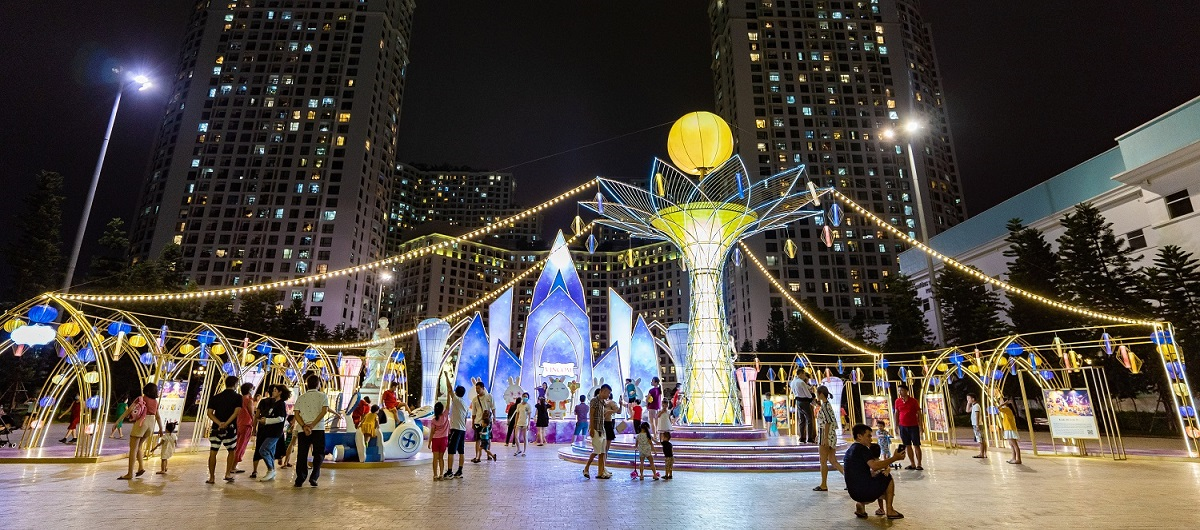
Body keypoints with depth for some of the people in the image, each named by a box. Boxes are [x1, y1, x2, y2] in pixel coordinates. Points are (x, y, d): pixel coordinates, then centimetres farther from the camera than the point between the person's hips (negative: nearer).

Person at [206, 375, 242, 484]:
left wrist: (219, 423, -10)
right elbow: (236, 412, -16)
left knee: (213, 452, 6)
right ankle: (228, 474, 13)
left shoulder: (215, 397, 9)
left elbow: (209, 413, -2)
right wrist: (226, 424, -17)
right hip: (230, 429, -2)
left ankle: (211, 477, 5)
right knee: (232, 451, 15)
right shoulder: (237, 397, -1)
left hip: (216, 428, 2)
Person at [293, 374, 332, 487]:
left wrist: (304, 426, -9)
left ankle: (300, 480, 5)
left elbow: (296, 414, 1)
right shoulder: (323, 396, 5)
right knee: (319, 454, 6)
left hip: (302, 430, 3)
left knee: (302, 455, 8)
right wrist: (312, 425, -11)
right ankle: (314, 477, -6)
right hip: (318, 429, -2)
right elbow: (324, 411, -10)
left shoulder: (300, 398, 13)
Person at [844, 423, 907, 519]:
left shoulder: (849, 450, 17)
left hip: (854, 493, 8)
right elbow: (874, 466, -25)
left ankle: (860, 504, 12)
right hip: (864, 491, -8)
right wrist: (894, 458, -19)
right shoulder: (862, 448, -10)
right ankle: (889, 511, 12)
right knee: (888, 478, 11)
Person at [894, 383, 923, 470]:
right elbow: (896, 413, 11)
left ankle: (919, 464, 4)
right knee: (907, 445, 6)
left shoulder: (913, 400, -6)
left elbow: (919, 413, -2)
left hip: (913, 426, -3)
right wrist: (896, 425, 8)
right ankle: (912, 464, 13)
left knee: (916, 445, -1)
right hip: (903, 426, 3)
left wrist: (920, 426, -7)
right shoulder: (898, 401, 3)